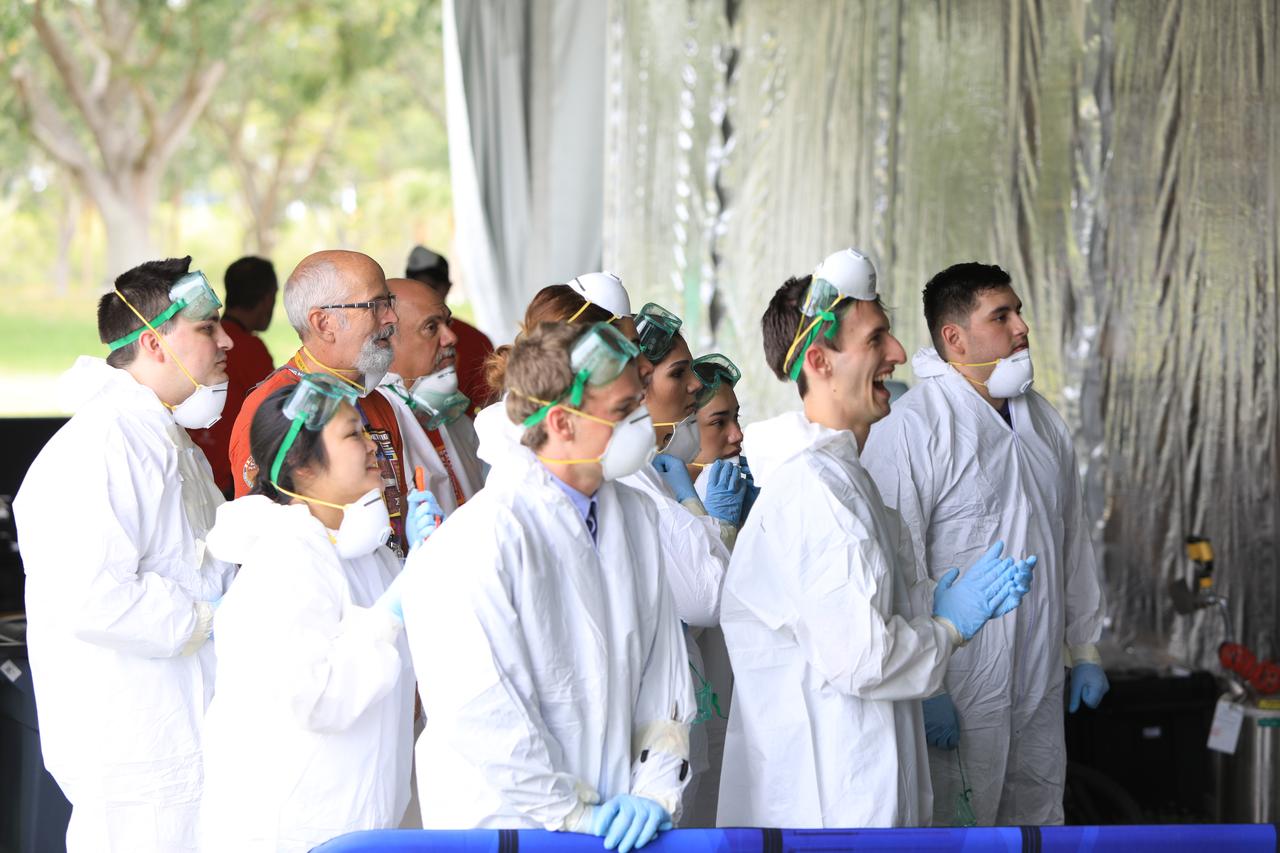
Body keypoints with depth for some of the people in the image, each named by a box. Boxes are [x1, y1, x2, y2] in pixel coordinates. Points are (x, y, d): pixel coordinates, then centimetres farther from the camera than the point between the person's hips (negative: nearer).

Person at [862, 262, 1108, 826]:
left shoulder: (1042, 420, 11)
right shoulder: (911, 426, -15)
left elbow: (1073, 541, 18)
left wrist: (1085, 649, 17)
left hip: (1040, 691, 7)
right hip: (954, 693, -7)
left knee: (1039, 821, 14)